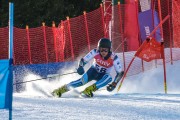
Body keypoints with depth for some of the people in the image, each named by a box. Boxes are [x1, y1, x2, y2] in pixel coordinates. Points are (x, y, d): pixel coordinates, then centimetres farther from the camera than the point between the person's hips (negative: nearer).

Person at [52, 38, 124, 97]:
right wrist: (80, 67, -34)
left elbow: (120, 73, -19)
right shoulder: (95, 52, -23)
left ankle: (89, 90, -35)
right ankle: (60, 90, -21)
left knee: (109, 78, -34)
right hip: (94, 71, 0)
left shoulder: (113, 58, -26)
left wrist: (114, 84, -29)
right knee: (83, 80, -28)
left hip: (102, 76, 0)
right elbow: (83, 60, -13)